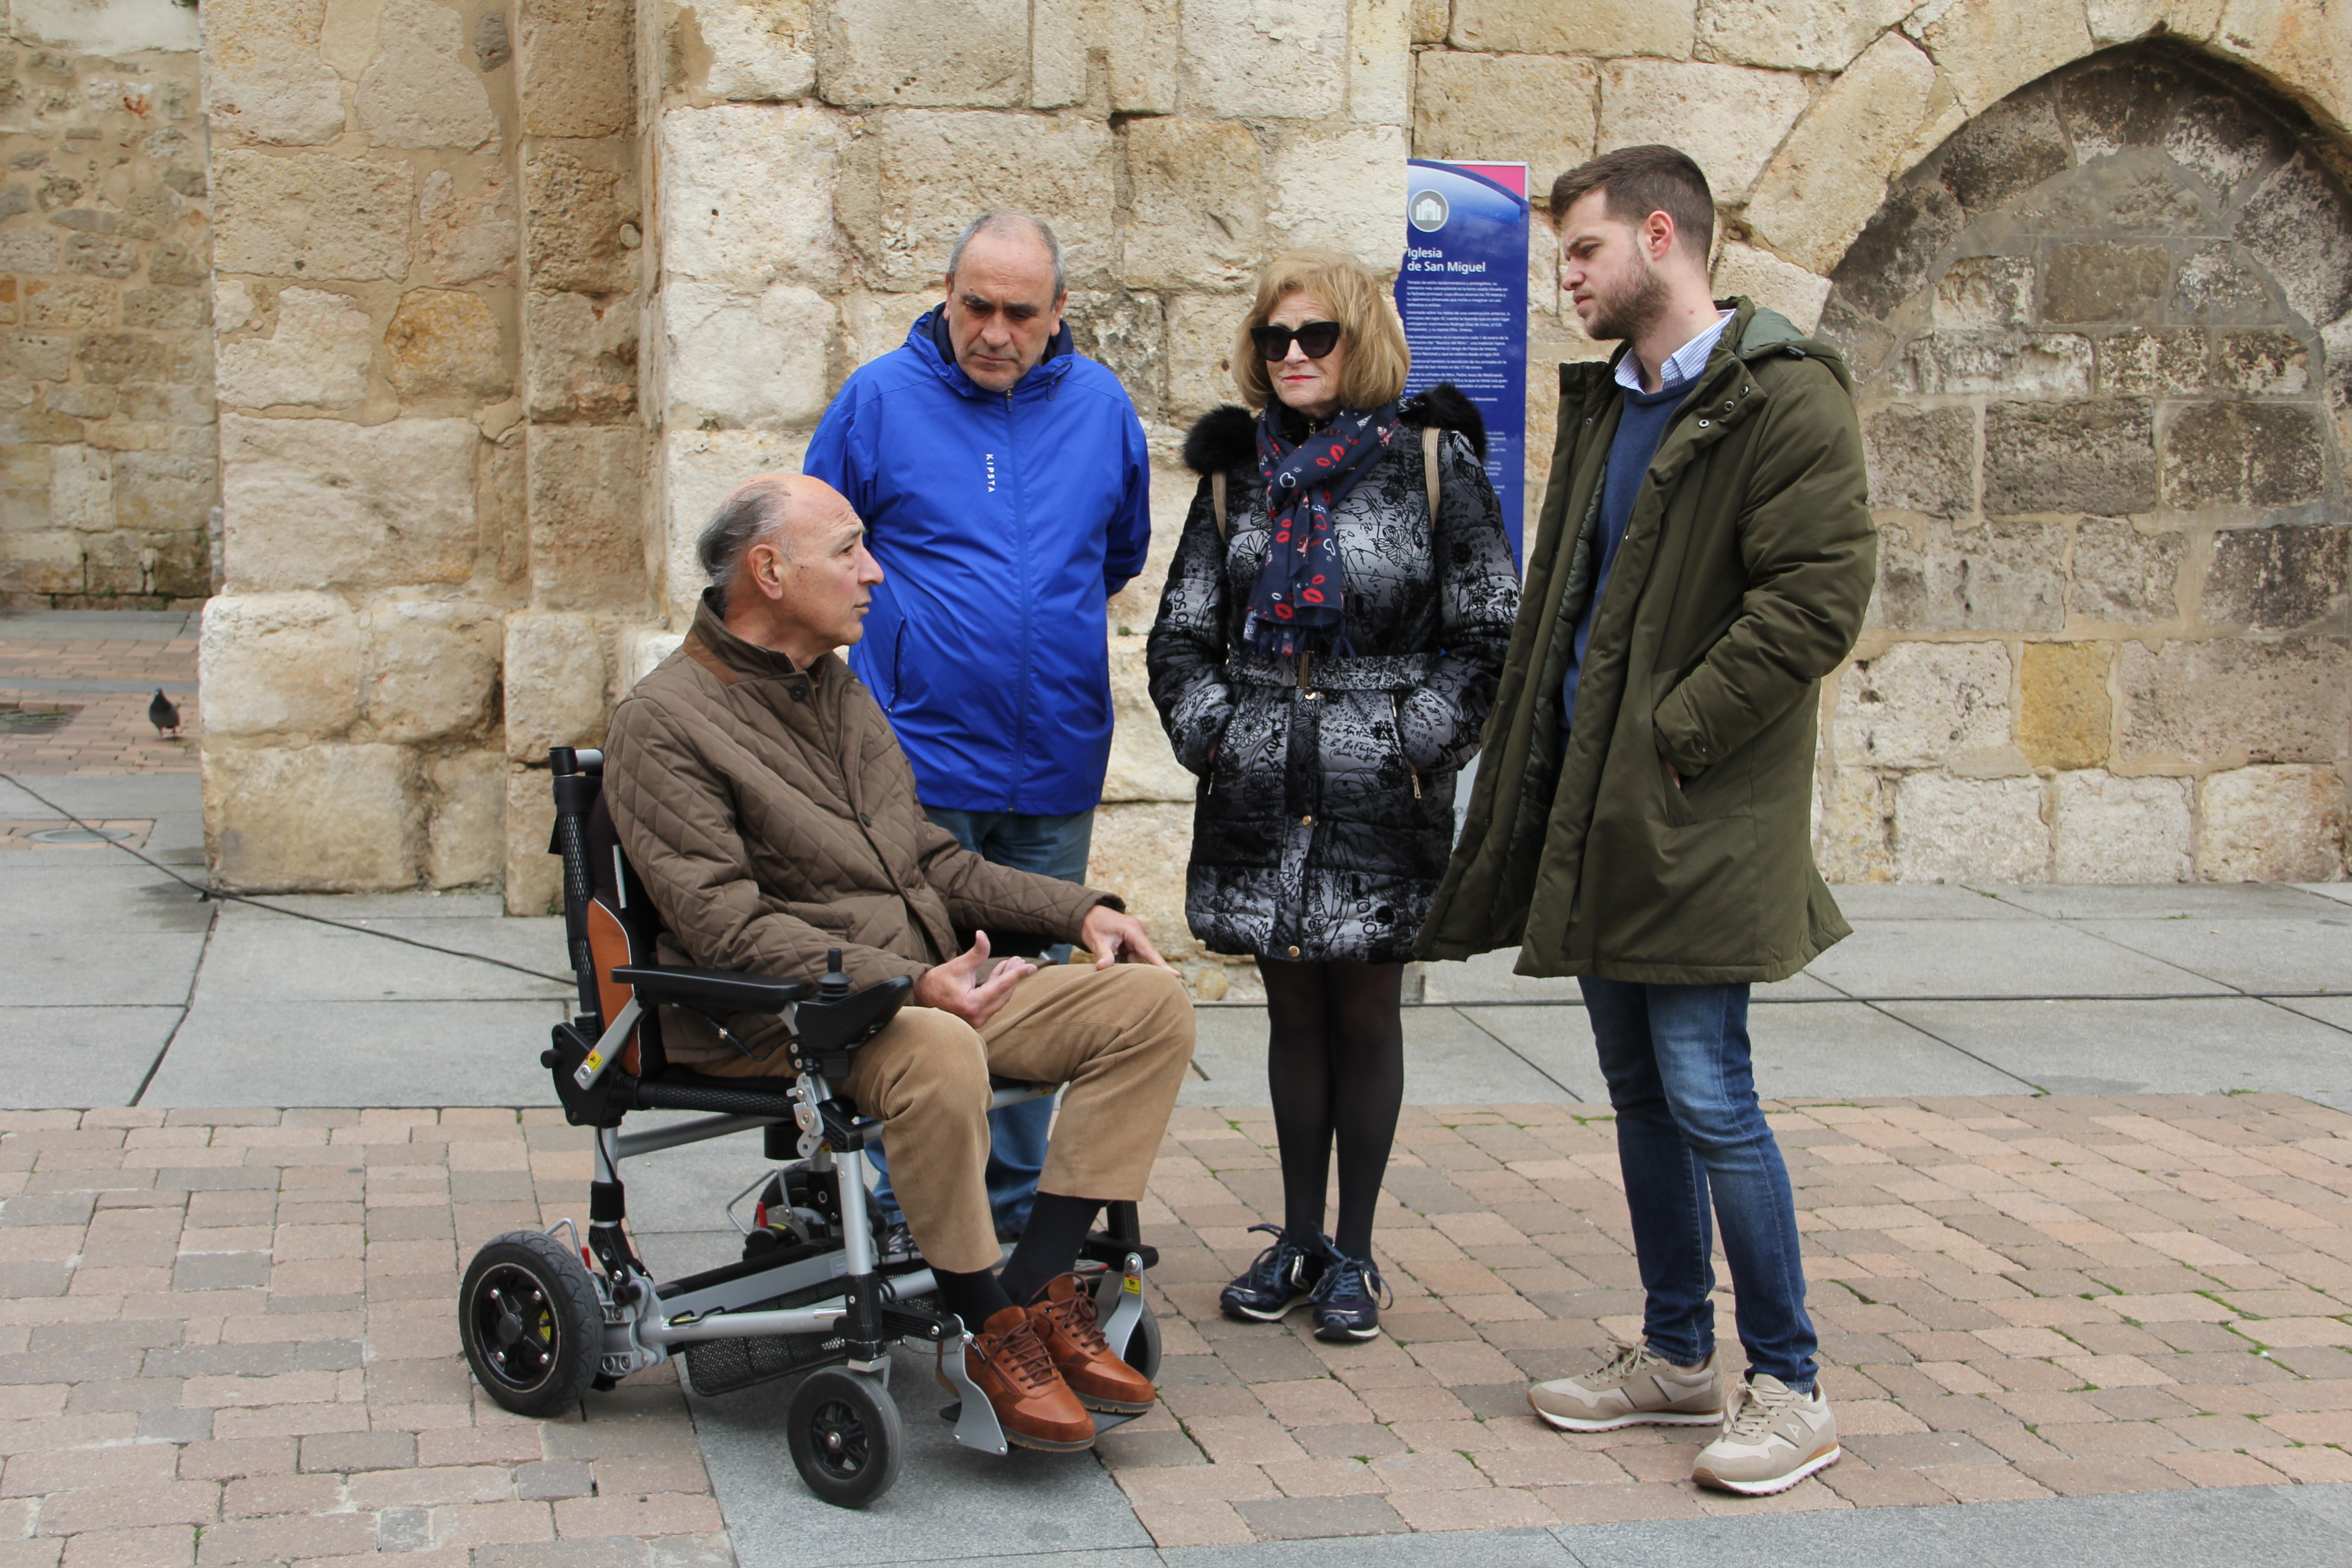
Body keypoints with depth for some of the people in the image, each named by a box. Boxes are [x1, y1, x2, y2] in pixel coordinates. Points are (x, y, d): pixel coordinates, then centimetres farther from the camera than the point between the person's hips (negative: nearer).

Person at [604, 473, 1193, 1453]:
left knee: (1151, 1000, -9)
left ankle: (1042, 1293, -13)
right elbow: (728, 928, -18)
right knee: (938, 1054, -39)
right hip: (768, 1021, -8)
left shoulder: (839, 691, 19)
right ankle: (994, 1336, -21)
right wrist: (906, 982, -28)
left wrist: (1077, 910, 9)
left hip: (934, 985, 8)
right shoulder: (665, 725, -8)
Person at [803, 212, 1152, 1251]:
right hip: (918, 756, -3)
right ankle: (907, 1211, 10)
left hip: (1055, 768, 3)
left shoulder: (1100, 407, 6)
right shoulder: (881, 399, -3)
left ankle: (1015, 1201, 24)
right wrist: (914, 623, 6)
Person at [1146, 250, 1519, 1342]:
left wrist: (1417, 747, -11)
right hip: (1261, 790, 3)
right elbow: (1181, 633, 12)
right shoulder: (1238, 471, 9)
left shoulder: (1434, 462, -2)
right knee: (1294, 1011, 11)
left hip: (1381, 796, -3)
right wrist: (1211, 735, -2)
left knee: (1365, 1014, 4)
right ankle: (1298, 1240, 22)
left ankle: (1354, 1253, 16)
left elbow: (1489, 635, -3)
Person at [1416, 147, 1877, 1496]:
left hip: (1700, 820, -8)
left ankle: (1792, 1388, 6)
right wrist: (1543, 764, 10)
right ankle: (1679, 1358, 26)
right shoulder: (1604, 400, 16)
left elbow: (1818, 597, -19)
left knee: (1706, 1095, -7)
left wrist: (1674, 735, -18)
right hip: (1593, 806, 8)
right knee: (1639, 1091, 14)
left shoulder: (1783, 397, -11)